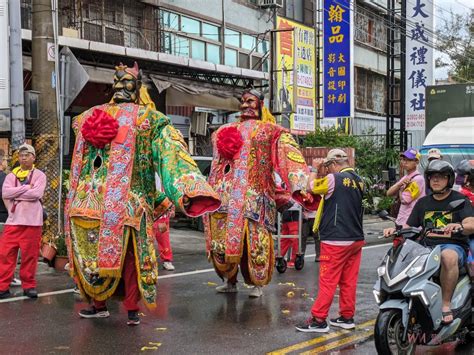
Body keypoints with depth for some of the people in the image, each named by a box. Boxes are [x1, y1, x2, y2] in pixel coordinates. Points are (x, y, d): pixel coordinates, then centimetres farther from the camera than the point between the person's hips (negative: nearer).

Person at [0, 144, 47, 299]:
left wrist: (15, 194, -7)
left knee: (30, 255, 3)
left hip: (32, 222, -3)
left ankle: (29, 285, 16)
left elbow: (36, 194, -15)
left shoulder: (39, 175, 1)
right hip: (13, 221, 3)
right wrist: (26, 188, -11)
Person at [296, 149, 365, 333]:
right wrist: (321, 170, 16)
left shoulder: (334, 179, -14)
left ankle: (318, 319, 0)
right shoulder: (358, 181, 9)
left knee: (328, 281, -3)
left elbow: (311, 187, -2)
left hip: (336, 240, -7)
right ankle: (347, 317, 18)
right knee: (349, 281, 12)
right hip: (356, 239, 7)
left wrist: (315, 169, 13)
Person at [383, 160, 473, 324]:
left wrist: (459, 226, -35)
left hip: (453, 246, -5)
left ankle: (446, 304, -30)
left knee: (448, 256, -40)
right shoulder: (423, 202, 20)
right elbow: (408, 226, 16)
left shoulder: (459, 199, 5)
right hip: (427, 247, 5)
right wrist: (395, 230, -7)